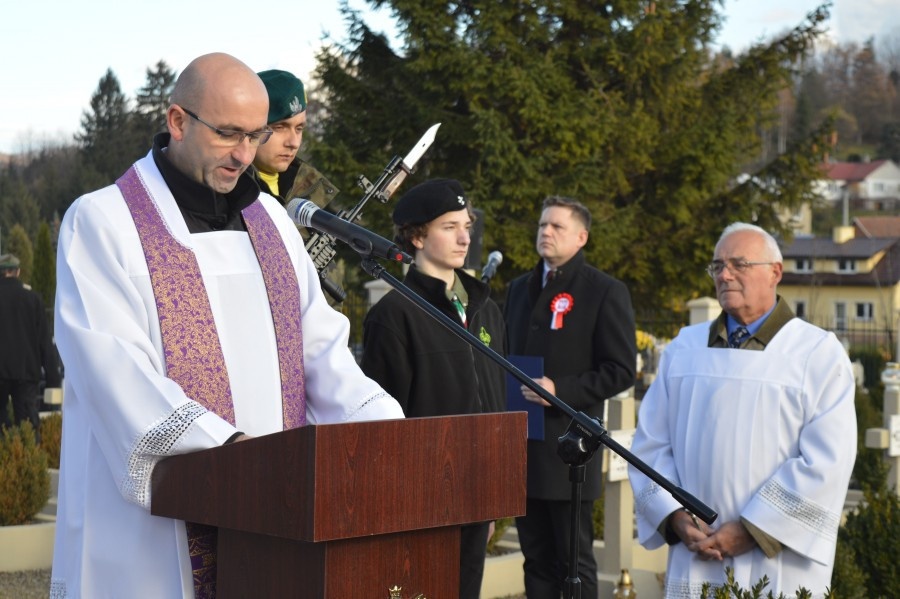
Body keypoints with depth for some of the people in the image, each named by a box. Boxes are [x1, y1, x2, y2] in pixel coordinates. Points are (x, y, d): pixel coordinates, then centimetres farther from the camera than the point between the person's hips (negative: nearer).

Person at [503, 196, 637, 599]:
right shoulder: (520, 289, 17)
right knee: (537, 559, 12)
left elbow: (621, 370, -9)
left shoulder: (606, 292, -4)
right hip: (522, 447, 6)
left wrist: (560, 389, -18)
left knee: (575, 562, 2)